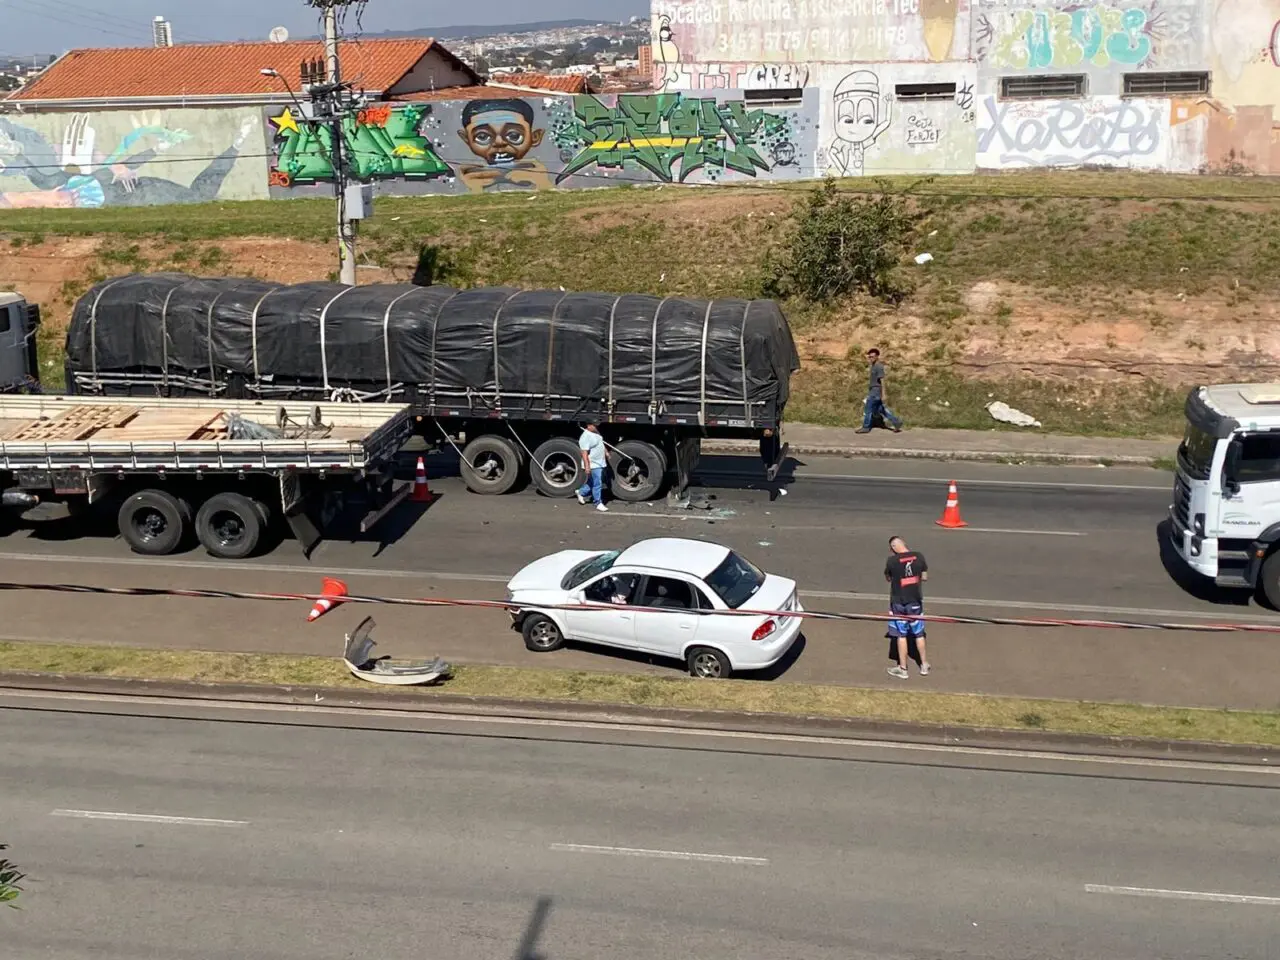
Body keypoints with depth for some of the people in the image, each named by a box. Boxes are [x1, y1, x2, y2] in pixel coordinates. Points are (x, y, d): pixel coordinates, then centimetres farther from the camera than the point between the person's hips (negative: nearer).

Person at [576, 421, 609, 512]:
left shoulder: (596, 433, 8)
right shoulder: (585, 437, -21)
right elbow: (584, 453, -25)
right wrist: (587, 466, -28)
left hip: (600, 463, 10)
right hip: (593, 464, -10)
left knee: (592, 482, 19)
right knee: (597, 484, -3)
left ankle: (581, 492, 37)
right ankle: (598, 504, 7)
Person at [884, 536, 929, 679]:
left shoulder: (892, 561, -16)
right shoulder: (919, 556, -7)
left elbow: (888, 578, 1)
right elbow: (925, 577, 2)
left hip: (899, 602, -3)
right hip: (915, 600, 3)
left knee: (901, 635, 8)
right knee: (919, 634, 17)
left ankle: (902, 669, 15)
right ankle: (924, 665, 28)